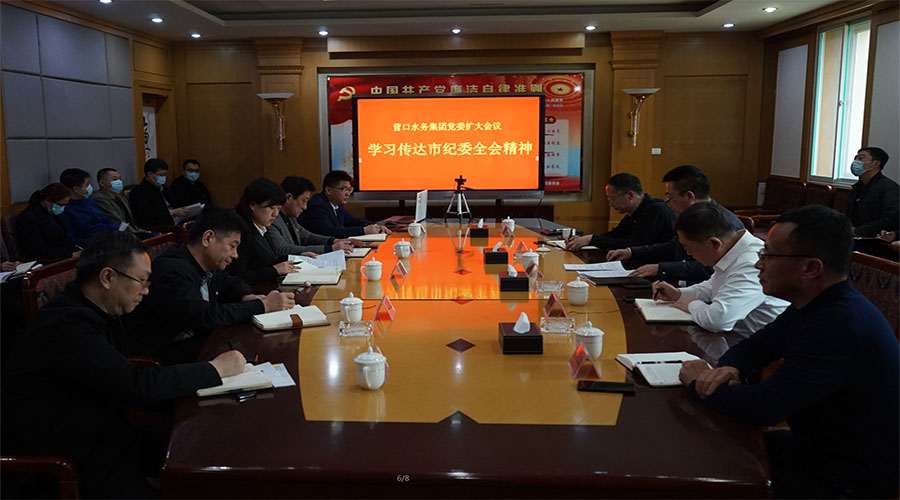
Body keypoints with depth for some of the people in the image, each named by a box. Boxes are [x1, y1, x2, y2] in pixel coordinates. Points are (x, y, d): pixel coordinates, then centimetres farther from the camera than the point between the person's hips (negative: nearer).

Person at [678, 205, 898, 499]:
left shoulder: (840, 326, -31)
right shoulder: (817, 306, 1)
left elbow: (763, 407, -31)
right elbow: (751, 347, 11)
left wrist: (698, 384, -14)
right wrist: (731, 367, -13)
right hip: (817, 448, 8)